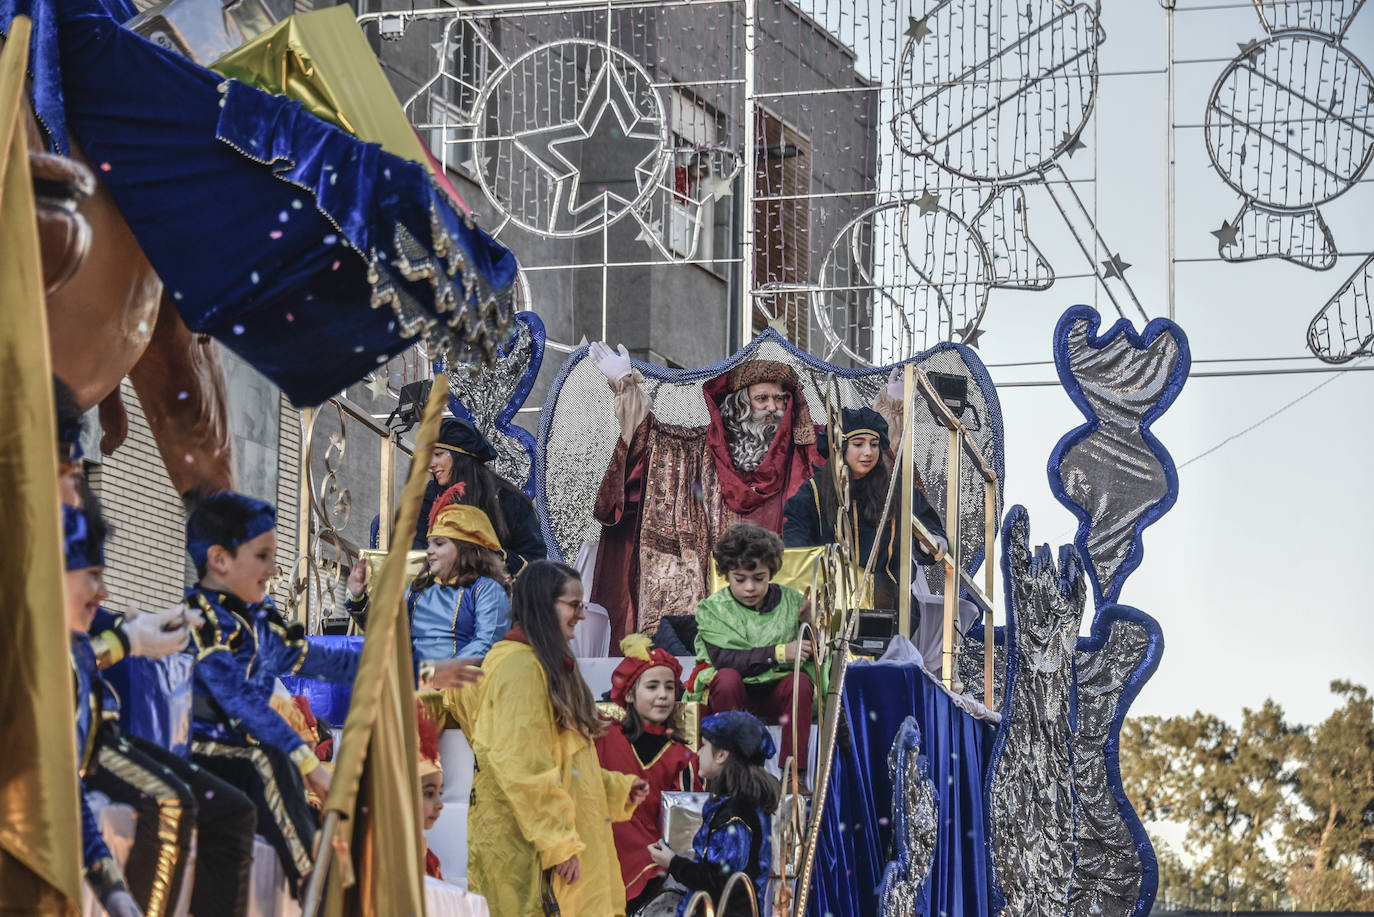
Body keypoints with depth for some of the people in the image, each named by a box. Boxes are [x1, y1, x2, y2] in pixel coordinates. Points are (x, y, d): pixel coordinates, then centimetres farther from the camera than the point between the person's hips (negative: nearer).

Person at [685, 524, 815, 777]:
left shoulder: (790, 601, 3)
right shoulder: (713, 608, -4)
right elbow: (724, 659, -20)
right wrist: (779, 653, -29)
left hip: (775, 692, 2)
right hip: (730, 691, -2)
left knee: (800, 681, -29)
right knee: (728, 677, -34)